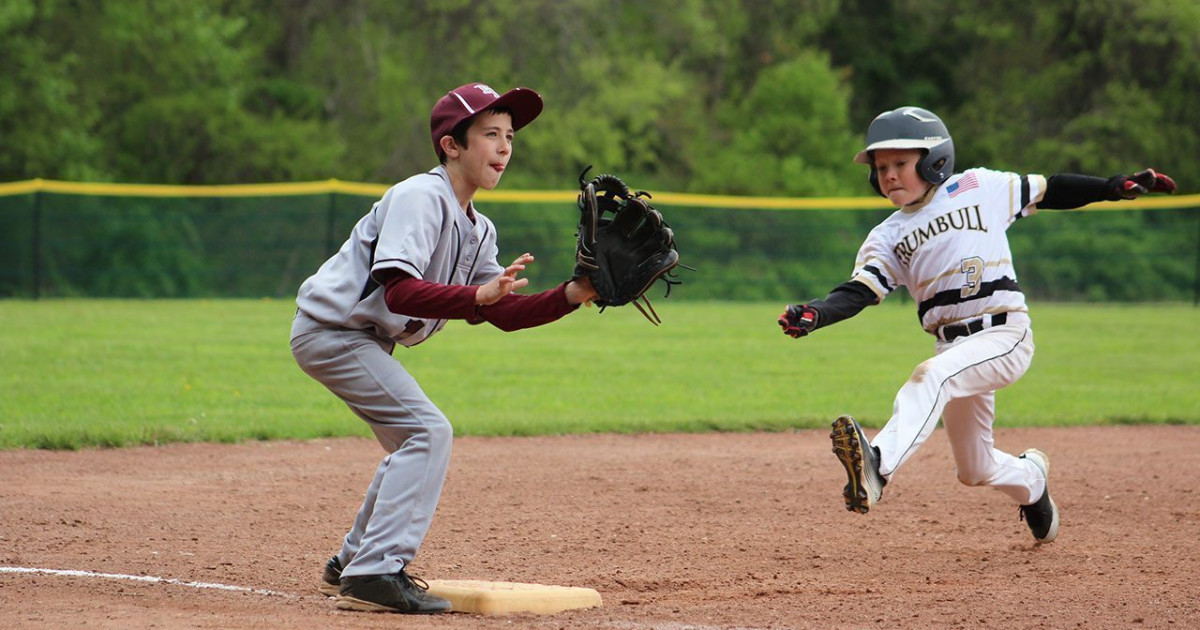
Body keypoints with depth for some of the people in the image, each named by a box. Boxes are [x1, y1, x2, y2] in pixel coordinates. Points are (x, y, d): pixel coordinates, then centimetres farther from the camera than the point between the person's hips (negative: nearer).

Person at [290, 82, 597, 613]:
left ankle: (352, 565, 32)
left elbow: (504, 314, 3)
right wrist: (479, 295, -44)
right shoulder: (420, 197, -21)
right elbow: (400, 291, -33)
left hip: (364, 339, 11)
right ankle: (376, 574, -23)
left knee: (413, 442, 21)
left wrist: (573, 295, -11)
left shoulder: (478, 230, 8)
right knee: (428, 431, -19)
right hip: (330, 328, -11)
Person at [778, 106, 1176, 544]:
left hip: (1005, 335, -5)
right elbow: (858, 292, -2)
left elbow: (1046, 193, 12)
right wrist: (813, 315, -22)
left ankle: (878, 466, -50)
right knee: (975, 469, 12)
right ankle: (1031, 479, 46)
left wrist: (1116, 187, 5)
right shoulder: (888, 237, 10)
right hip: (954, 348, 5)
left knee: (931, 377, -34)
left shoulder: (978, 188, 4)